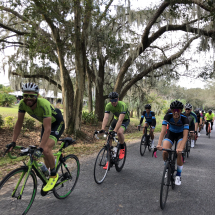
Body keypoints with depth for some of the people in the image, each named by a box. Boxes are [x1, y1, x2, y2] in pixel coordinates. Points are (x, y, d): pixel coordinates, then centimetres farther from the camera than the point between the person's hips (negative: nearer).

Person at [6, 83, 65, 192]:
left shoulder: (43, 105, -37)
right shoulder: (23, 104, -19)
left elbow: (47, 129, -39)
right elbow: (19, 123, -9)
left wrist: (40, 148, -44)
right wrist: (13, 142, -12)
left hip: (57, 123, -7)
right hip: (46, 123, 7)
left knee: (46, 149, -24)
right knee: (45, 152, 11)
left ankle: (54, 175, -1)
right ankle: (47, 174, 35)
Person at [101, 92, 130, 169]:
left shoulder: (122, 105, -34)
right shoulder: (108, 105, -21)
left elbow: (120, 120, -42)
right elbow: (106, 118, -30)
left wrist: (115, 130, -52)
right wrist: (102, 129, -44)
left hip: (125, 120, -4)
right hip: (116, 119, 5)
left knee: (119, 132, -36)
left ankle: (122, 149, -6)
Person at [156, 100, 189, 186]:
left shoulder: (184, 119, -31)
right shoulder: (168, 116, -28)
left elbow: (185, 135, -37)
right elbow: (163, 131, -36)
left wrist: (181, 148, -53)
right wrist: (159, 144, -49)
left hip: (180, 134, -1)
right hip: (171, 133, 1)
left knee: (179, 153, -22)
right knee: (165, 152, -18)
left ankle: (178, 175, 0)